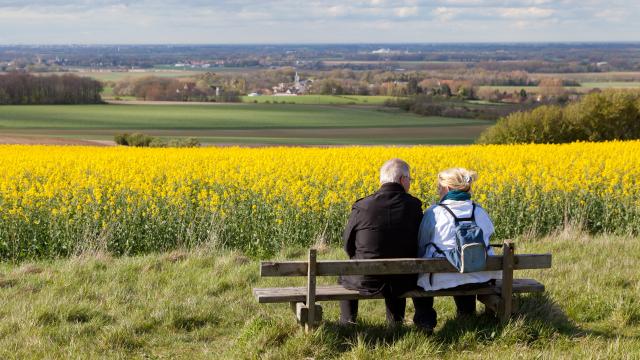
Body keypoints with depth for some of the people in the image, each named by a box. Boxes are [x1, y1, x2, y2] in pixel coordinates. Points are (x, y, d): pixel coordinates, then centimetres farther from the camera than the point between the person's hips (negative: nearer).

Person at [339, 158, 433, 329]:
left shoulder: (362, 207, -12)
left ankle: (346, 324, 33)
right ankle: (395, 323, 39)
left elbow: (348, 246, 0)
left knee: (344, 275, 32)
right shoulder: (414, 206, -8)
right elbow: (419, 244, 2)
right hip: (403, 281, 2)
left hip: (367, 281, -1)